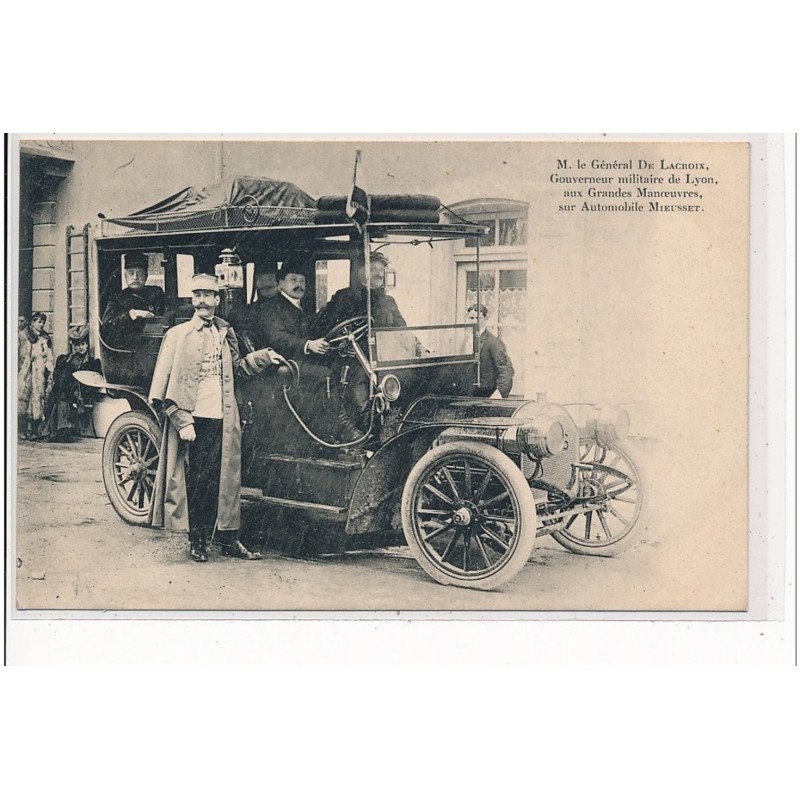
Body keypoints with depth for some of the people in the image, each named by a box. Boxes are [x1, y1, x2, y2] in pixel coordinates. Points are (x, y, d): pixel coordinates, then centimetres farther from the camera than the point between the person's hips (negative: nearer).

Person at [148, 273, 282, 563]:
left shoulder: (225, 333, 13)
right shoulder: (178, 334, -2)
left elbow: (236, 368, 20)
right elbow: (165, 387, -6)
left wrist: (264, 356, 6)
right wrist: (182, 422, -13)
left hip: (222, 419, 4)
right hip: (192, 419, -4)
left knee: (225, 480, 7)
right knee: (195, 482, 3)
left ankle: (230, 540, 17)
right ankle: (197, 542, 16)